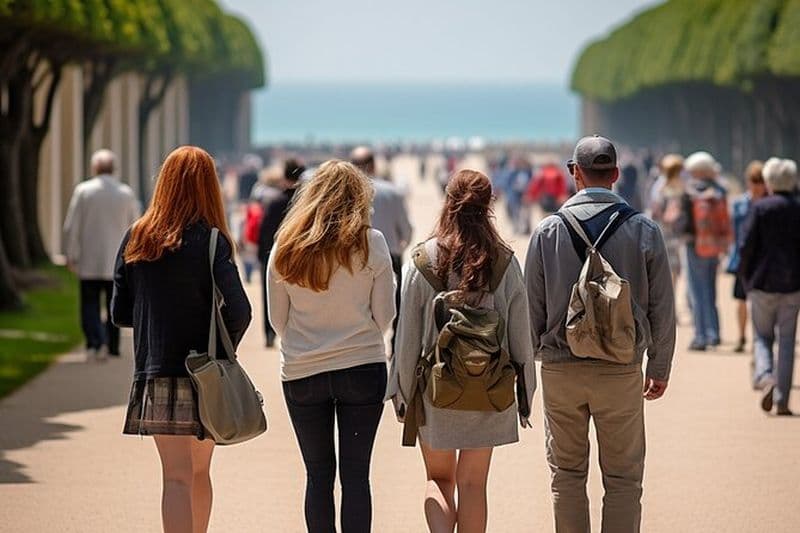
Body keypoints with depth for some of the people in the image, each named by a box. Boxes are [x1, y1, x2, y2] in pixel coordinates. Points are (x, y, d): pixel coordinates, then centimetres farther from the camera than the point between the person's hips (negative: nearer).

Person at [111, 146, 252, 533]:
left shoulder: (135, 239, 3)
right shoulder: (210, 241, -8)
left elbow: (120, 313, 6)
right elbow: (238, 311, -15)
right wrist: (224, 349, 3)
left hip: (155, 372, 2)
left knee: (176, 476, -1)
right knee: (199, 472, 15)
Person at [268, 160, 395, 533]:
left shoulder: (286, 247, -1)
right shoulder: (371, 244, -6)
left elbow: (277, 320, 5)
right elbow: (384, 316, -2)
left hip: (301, 373, 1)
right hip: (362, 368, -1)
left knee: (318, 474, 11)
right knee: (355, 474, 2)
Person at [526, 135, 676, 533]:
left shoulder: (548, 231, -3)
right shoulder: (644, 231, -3)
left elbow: (532, 306, 2)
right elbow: (662, 308, 0)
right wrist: (659, 369, 11)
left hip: (560, 371, 1)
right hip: (622, 371, -1)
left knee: (566, 474, 11)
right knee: (623, 478, 6)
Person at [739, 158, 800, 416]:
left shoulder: (760, 208, -7)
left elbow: (747, 245, -9)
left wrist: (746, 278, 3)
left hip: (763, 283, -2)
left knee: (763, 337, 12)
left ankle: (766, 378, -15)